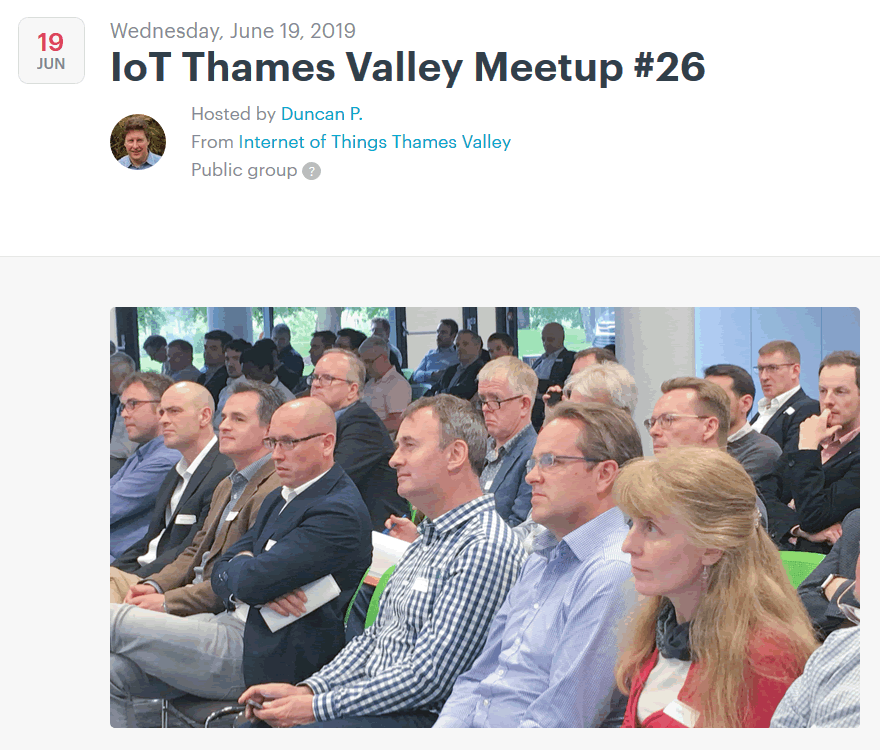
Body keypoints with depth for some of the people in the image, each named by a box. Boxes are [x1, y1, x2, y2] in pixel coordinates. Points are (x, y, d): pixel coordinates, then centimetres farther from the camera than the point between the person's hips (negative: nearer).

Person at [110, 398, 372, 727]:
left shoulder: (340, 512, -14)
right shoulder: (279, 499, 18)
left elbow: (251, 581, -22)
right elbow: (221, 573, 14)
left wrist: (244, 565, 2)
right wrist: (257, 591, -8)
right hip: (234, 624, 9)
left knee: (114, 622, -11)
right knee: (113, 670, -8)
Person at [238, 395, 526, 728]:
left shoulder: (486, 548, -17)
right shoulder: (425, 541, 18)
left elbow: (427, 679, -21)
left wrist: (315, 707, -17)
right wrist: (306, 689, 3)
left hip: (423, 719, -10)